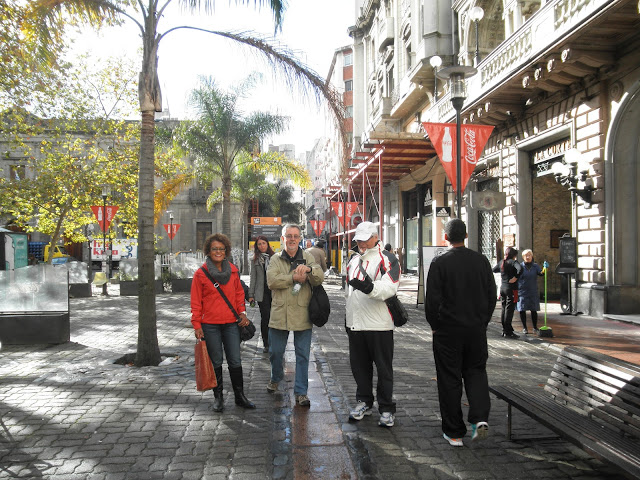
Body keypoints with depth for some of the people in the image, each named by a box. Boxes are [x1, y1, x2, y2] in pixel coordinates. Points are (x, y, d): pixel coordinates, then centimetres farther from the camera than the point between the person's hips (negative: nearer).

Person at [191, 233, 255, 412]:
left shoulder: (233, 270, 5)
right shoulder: (201, 273, -4)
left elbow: (239, 293, 15)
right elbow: (196, 302, -2)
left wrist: (242, 312, 2)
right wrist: (197, 325, -5)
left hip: (231, 323, 2)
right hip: (210, 325, -2)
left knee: (235, 362, 6)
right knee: (216, 362, 8)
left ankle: (240, 396, 19)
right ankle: (218, 397, 23)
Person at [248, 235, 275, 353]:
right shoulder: (255, 260, 8)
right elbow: (253, 278, 8)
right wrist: (251, 295, 4)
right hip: (262, 293, 0)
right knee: (265, 318, 0)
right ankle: (266, 344, 10)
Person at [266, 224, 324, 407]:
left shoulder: (308, 257, 6)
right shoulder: (276, 259, 7)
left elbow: (319, 278, -8)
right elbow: (272, 280, -10)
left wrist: (309, 269, -28)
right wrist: (294, 277, -19)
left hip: (302, 314, 0)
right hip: (279, 314, 1)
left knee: (303, 355, 3)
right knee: (275, 351, 13)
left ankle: (301, 392, 13)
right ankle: (276, 378, 41)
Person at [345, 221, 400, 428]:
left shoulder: (387, 260, -7)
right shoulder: (354, 259, 16)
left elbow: (389, 288, -22)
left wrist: (370, 287, -41)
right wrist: (348, 317, 24)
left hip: (379, 325, -6)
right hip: (355, 323, 7)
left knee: (384, 368, 3)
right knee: (359, 366, 15)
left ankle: (387, 409, 14)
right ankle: (364, 402, 31)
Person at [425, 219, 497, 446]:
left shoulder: (439, 262, -10)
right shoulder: (481, 260, 1)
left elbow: (432, 299, -12)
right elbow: (492, 295, 5)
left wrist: (434, 325, 3)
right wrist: (483, 321, 15)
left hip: (448, 330, -3)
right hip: (477, 329, 3)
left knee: (450, 379, 7)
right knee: (476, 371, 19)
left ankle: (454, 432, 15)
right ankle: (480, 418, 0)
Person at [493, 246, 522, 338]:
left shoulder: (501, 262, 8)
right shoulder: (513, 262, -12)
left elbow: (494, 270, 21)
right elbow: (520, 268, -30)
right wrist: (516, 277, -18)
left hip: (502, 287, 7)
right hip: (511, 288, -7)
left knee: (504, 309, 13)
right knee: (509, 310, -4)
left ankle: (504, 330, 19)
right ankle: (508, 332, -3)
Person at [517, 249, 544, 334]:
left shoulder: (535, 266, 4)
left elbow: (540, 273, -13)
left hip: (533, 292, 1)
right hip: (522, 292, -1)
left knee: (534, 310, 3)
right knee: (522, 310, 2)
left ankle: (535, 328, 15)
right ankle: (524, 328, 14)